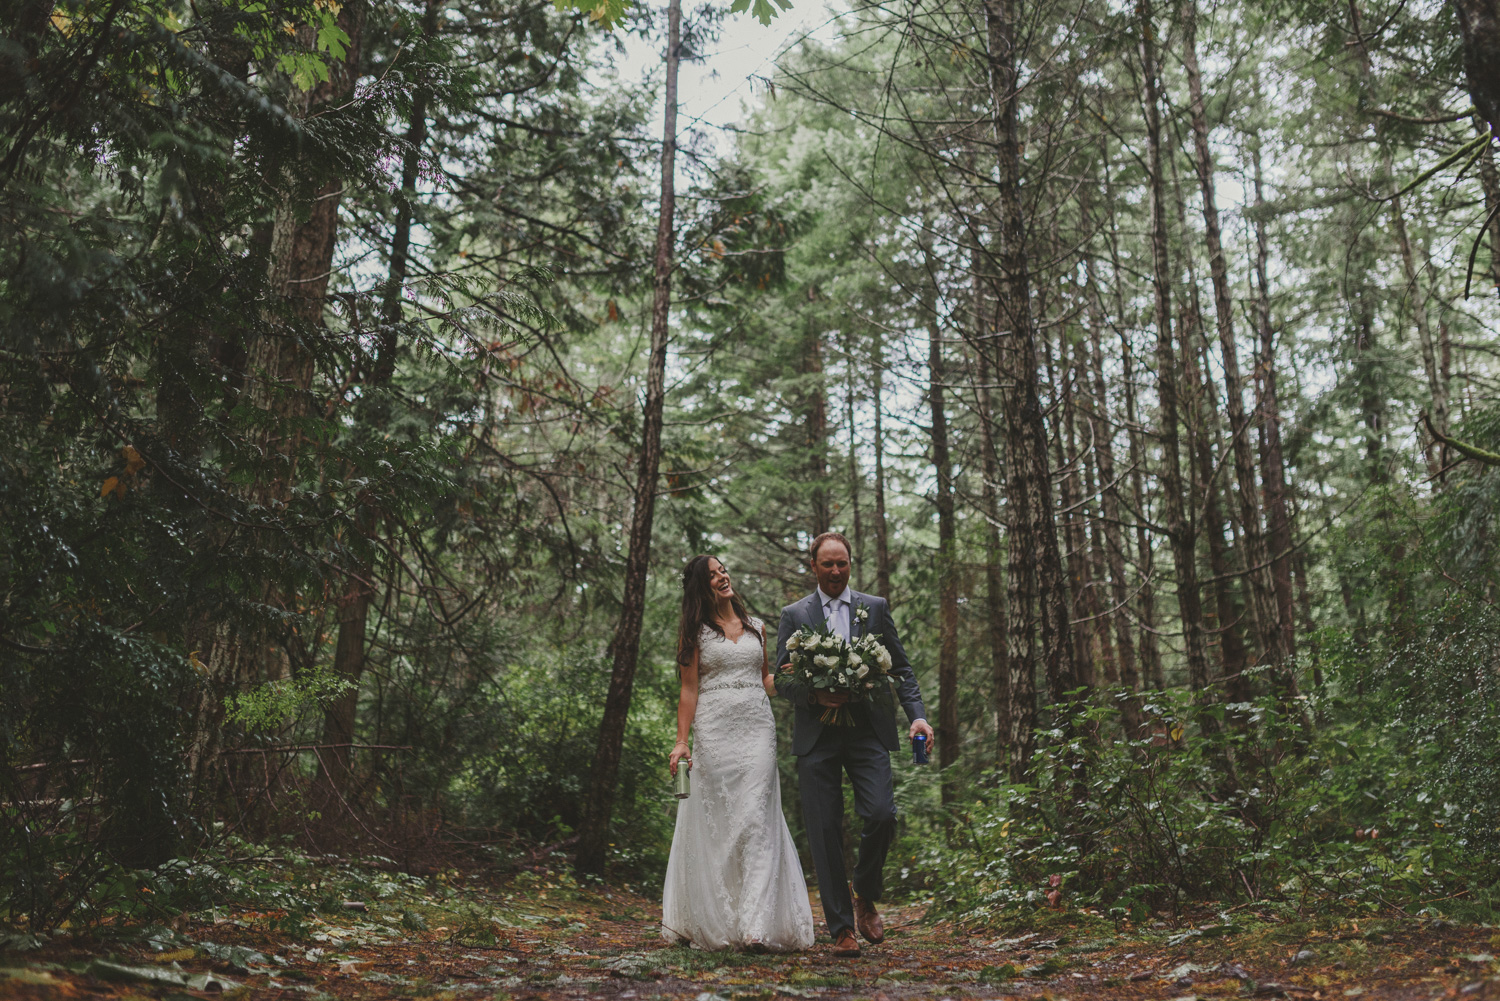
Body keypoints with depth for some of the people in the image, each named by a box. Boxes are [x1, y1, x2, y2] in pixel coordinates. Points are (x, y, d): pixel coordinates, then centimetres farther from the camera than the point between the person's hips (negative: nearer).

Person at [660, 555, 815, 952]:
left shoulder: (757, 628, 16)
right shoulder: (695, 631, 7)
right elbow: (689, 689, 3)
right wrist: (681, 741, -5)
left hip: (756, 727, 2)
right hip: (713, 731, -2)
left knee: (756, 821, -8)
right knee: (714, 822, 0)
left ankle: (758, 926, -12)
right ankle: (714, 922, 12)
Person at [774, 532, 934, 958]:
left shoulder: (876, 608, 11)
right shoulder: (794, 615, 9)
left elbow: (901, 668, 10)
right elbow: (782, 678, 6)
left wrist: (917, 715, -5)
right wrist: (815, 696, -14)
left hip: (868, 731, 0)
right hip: (816, 735, 0)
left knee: (882, 815, -14)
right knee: (825, 832, 0)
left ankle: (865, 895, 14)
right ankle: (841, 928, 12)